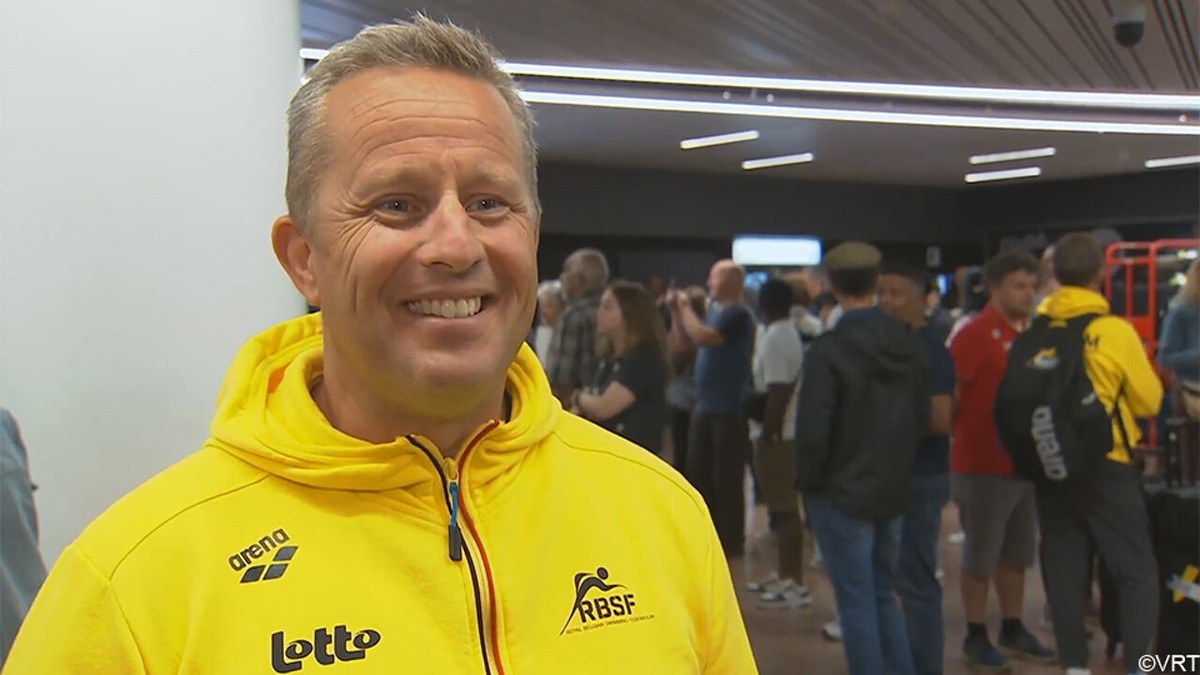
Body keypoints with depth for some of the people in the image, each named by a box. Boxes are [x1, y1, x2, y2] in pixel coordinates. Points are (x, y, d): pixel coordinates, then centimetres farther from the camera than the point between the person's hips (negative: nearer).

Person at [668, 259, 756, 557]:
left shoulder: (738, 315, -13)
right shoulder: (715, 310, 14)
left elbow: (704, 337, -26)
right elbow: (685, 339, 21)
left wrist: (686, 307, -12)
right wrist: (676, 310, 7)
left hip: (729, 411, -9)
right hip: (705, 407, 9)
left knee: (726, 478, -2)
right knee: (699, 473, 14)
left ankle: (731, 539, 8)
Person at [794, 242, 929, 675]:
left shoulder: (827, 350, -18)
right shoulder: (909, 344, 1)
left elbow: (812, 429, -18)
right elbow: (922, 418, 6)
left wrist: (808, 482, -3)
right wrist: (899, 466, 15)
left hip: (842, 493, -6)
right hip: (893, 490, 6)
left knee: (857, 603, 4)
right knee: (883, 595, 20)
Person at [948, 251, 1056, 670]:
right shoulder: (975, 334, -13)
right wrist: (966, 438, -13)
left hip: (1026, 464, 7)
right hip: (983, 467, -7)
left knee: (1017, 554, 16)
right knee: (980, 556, 4)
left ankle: (1013, 629, 29)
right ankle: (976, 637, 14)